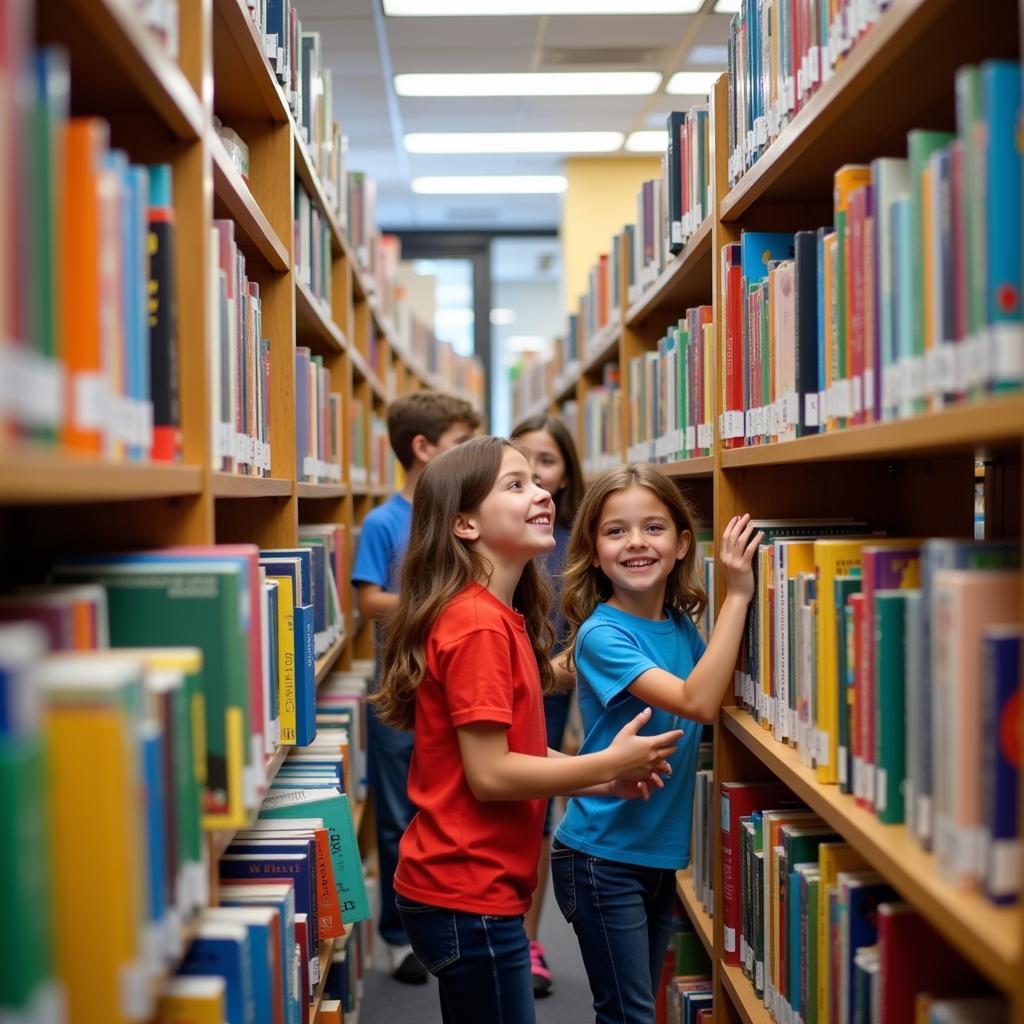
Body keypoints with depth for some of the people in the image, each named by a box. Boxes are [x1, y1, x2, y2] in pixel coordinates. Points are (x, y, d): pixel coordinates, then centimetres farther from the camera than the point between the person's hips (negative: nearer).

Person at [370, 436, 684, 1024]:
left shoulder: (498, 618, 8)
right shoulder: (479, 625, -21)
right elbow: (488, 774, -22)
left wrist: (604, 782, 3)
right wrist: (609, 763, -14)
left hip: (471, 887, 9)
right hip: (469, 896, -9)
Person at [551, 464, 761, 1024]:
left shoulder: (682, 626, 4)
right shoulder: (601, 635, -19)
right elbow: (697, 702, -29)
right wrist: (736, 595, -28)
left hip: (659, 853, 7)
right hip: (602, 857, -7)